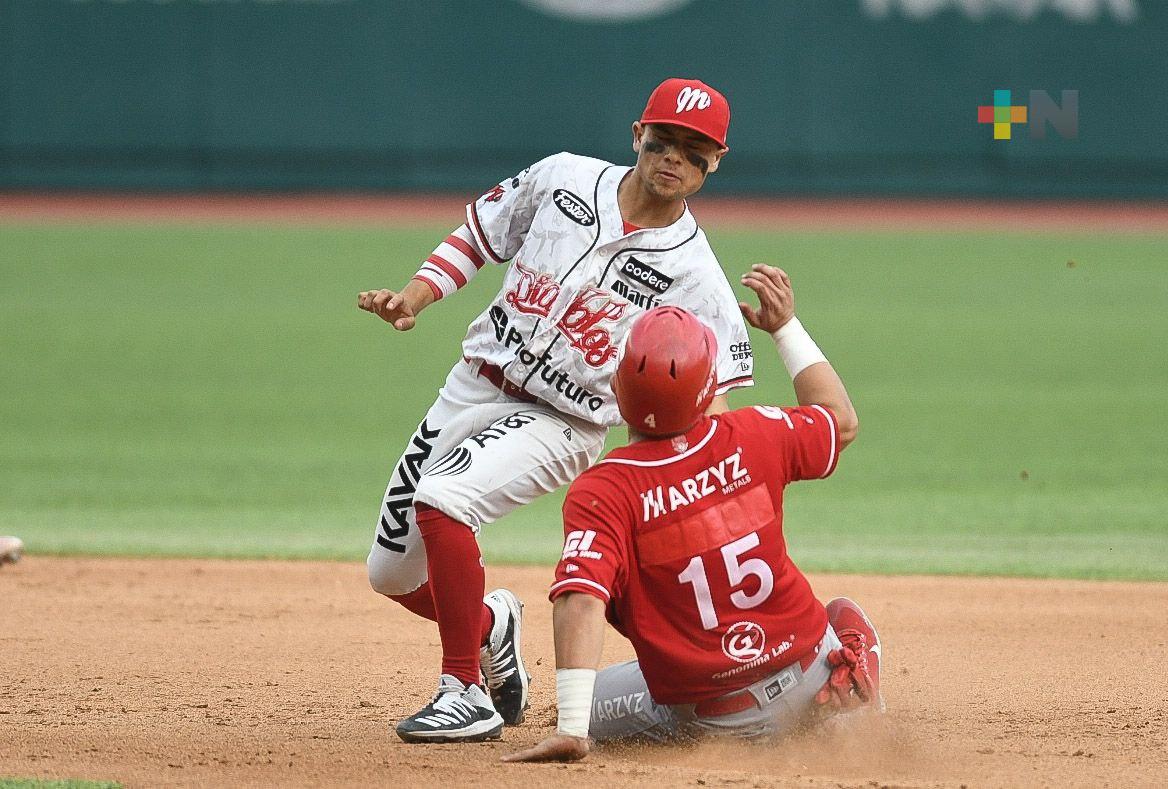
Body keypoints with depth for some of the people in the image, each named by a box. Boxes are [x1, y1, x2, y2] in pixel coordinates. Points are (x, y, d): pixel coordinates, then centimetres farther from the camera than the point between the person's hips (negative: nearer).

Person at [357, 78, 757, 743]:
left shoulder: (696, 278, -10)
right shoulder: (563, 179, 0)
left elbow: (707, 397, -6)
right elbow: (478, 237, 12)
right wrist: (414, 298, -2)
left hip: (560, 423, -5)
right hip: (472, 387, 5)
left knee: (441, 500, -33)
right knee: (392, 572, 9)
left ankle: (467, 694, -22)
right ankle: (491, 624, 42)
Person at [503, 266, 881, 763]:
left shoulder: (599, 493, -19)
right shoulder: (752, 439, -8)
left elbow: (581, 601, -32)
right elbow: (842, 420, 13)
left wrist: (572, 730, -35)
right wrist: (785, 326, 20)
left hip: (705, 716, -2)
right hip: (804, 668, 2)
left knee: (586, 703, 27)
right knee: (843, 617, 37)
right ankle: (845, 697, 10)